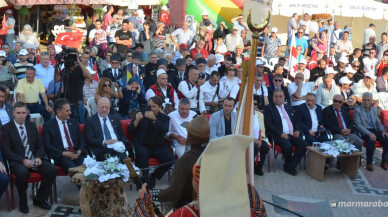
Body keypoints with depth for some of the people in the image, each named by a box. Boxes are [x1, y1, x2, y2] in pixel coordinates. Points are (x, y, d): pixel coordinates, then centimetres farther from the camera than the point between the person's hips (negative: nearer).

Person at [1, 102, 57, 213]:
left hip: (34, 159, 4)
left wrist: (39, 157, -7)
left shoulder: (32, 126, 14)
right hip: (17, 162, -4)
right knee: (23, 172, -37)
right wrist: (23, 160, -19)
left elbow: (40, 146, 15)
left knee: (52, 169, -20)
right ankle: (23, 203, -11)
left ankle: (39, 199, 0)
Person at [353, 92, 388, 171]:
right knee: (371, 140, -36)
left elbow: (378, 123, 19)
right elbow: (358, 125, -11)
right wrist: (369, 133, -24)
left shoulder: (374, 110, 18)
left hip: (374, 130, 5)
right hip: (364, 132, -5)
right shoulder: (357, 110, -1)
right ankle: (369, 162, -20)